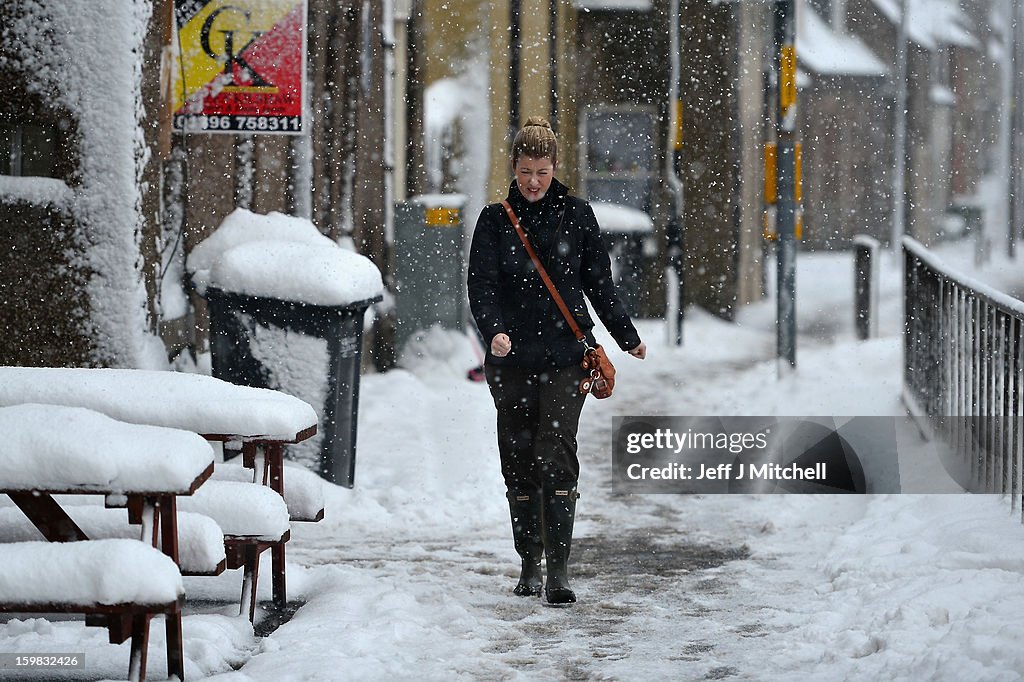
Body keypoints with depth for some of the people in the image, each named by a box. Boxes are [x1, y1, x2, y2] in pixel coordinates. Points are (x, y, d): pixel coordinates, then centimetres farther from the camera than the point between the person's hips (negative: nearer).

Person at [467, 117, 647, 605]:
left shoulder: (577, 216, 5)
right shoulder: (495, 220, 3)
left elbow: (600, 284, 13)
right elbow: (481, 285, -6)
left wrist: (627, 337, 15)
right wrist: (493, 330, -24)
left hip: (565, 358, -1)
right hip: (510, 359, 1)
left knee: (557, 460, -11)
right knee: (519, 463, 7)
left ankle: (558, 570, -13)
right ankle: (529, 565, 19)